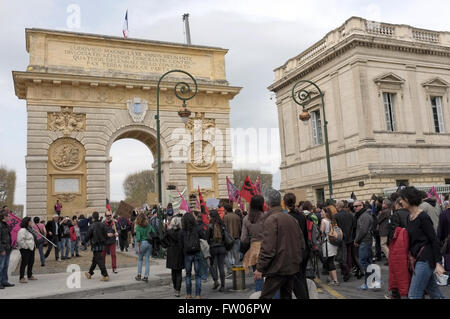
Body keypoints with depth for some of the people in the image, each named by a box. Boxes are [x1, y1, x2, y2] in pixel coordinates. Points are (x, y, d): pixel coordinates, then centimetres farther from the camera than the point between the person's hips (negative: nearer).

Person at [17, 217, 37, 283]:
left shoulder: (30, 229, 15)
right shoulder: (22, 230, -16)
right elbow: (20, 240, -22)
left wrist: (33, 246, 18)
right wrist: (26, 246, -19)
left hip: (31, 248, 10)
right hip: (25, 249, -10)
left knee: (31, 262, 15)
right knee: (24, 263, -7)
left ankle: (30, 276, 28)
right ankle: (22, 278, -2)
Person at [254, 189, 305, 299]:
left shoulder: (271, 219, -14)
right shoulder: (291, 218, 10)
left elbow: (267, 248, -19)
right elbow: (301, 242, 14)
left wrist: (260, 268, -14)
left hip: (278, 268, -8)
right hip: (292, 267, 8)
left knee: (265, 296, -5)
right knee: (286, 295, 18)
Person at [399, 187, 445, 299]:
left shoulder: (423, 217, -14)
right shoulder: (410, 217, 11)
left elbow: (434, 240, -14)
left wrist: (438, 263, -17)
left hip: (425, 259, -9)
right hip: (418, 258, 9)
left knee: (413, 295, -7)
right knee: (435, 294, 15)